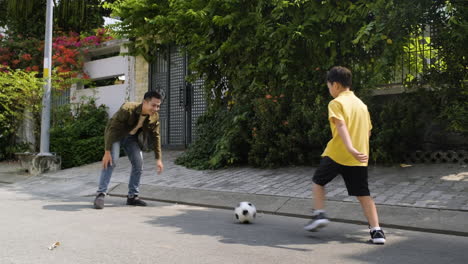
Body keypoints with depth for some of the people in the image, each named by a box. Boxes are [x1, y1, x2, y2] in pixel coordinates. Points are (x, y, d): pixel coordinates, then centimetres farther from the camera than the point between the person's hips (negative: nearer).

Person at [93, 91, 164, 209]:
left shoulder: (154, 117, -18)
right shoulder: (127, 109, -35)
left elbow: (156, 137, -6)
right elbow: (112, 129, -31)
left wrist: (158, 159, -6)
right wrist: (107, 152, -33)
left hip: (132, 137, 5)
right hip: (116, 134, -5)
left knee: (138, 163, -3)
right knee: (111, 161, -22)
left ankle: (133, 196, 8)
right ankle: (101, 194, -18)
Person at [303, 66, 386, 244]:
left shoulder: (336, 103, -5)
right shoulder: (361, 104, 16)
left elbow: (341, 126, -21)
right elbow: (368, 130, 19)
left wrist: (350, 149, -33)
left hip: (336, 154, -5)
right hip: (359, 158, 5)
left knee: (318, 181, 17)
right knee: (363, 195, 8)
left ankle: (319, 214, 7)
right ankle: (376, 231, 1)